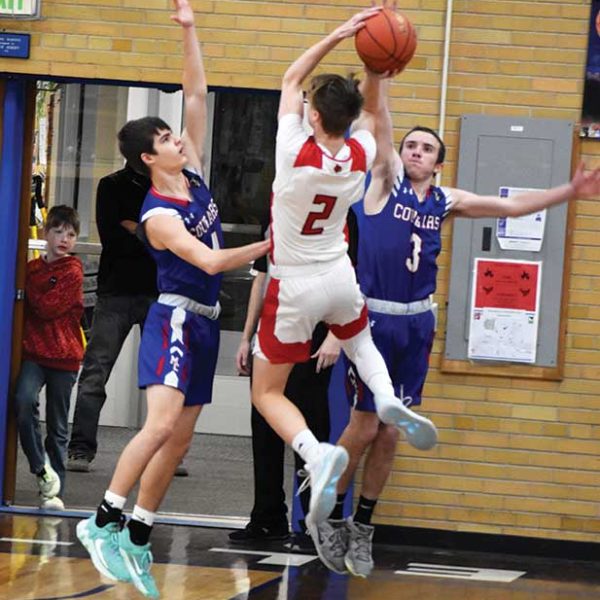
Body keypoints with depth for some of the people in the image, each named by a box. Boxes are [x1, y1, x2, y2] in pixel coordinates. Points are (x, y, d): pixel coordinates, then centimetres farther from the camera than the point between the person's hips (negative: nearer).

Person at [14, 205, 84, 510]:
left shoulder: (73, 271, -1)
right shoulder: (32, 267, 12)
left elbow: (49, 307, -12)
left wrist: (29, 284, -5)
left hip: (64, 357, -2)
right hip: (33, 353, 2)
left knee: (58, 427, 3)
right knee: (24, 400, -26)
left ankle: (54, 493, 7)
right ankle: (42, 468, -13)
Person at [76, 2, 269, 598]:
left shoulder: (192, 173, 7)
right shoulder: (157, 214, -14)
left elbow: (197, 94, 7)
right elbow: (209, 261, -23)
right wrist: (268, 246, -19)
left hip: (203, 322, 8)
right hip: (175, 318, -8)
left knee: (178, 438, 6)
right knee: (161, 423, -23)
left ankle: (136, 539, 9)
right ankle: (104, 522, -21)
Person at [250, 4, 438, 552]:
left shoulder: (295, 153, -21)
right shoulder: (361, 157, -9)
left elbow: (290, 80, -7)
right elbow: (368, 110, 13)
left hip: (294, 287, -4)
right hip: (340, 278, 4)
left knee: (267, 393, 6)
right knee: (359, 337, 38)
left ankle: (317, 455, -23)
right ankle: (389, 399, 7)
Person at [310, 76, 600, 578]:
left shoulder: (446, 201, 9)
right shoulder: (387, 179, -3)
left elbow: (511, 207, 14)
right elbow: (381, 125, -15)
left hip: (416, 323, 4)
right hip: (373, 316, -4)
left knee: (391, 432, 7)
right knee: (365, 426, -5)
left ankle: (363, 528, 19)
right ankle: (331, 516, 14)